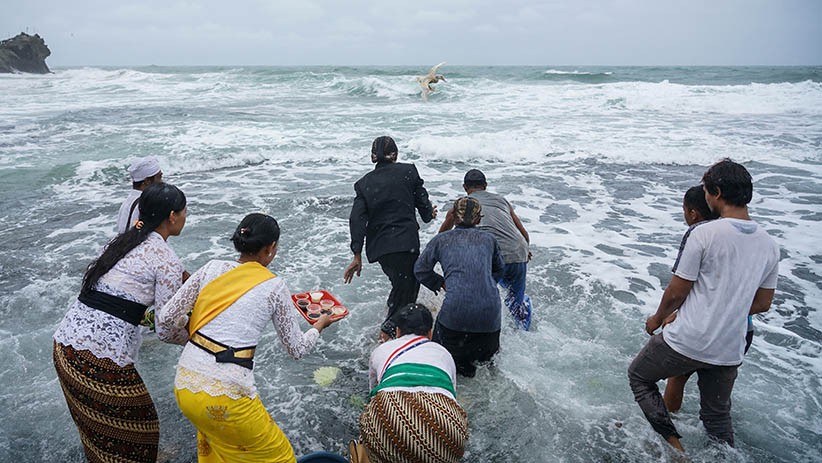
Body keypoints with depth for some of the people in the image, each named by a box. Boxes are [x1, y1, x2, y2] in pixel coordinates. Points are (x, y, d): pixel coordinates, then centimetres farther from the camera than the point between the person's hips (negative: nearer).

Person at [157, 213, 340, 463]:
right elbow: (297, 348, 6)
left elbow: (165, 317, 3)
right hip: (225, 396, -5)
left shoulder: (212, 268, 5)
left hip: (184, 385, 6)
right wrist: (320, 325, 26)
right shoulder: (274, 286, -3)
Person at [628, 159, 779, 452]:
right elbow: (763, 304, 11)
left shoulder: (704, 234, -17)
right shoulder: (769, 244, 2)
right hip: (730, 351, 6)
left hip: (687, 342, -6)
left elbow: (676, 292, -12)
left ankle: (673, 444, 10)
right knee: (718, 416, 24)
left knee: (638, 376, 17)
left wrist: (658, 319, 6)